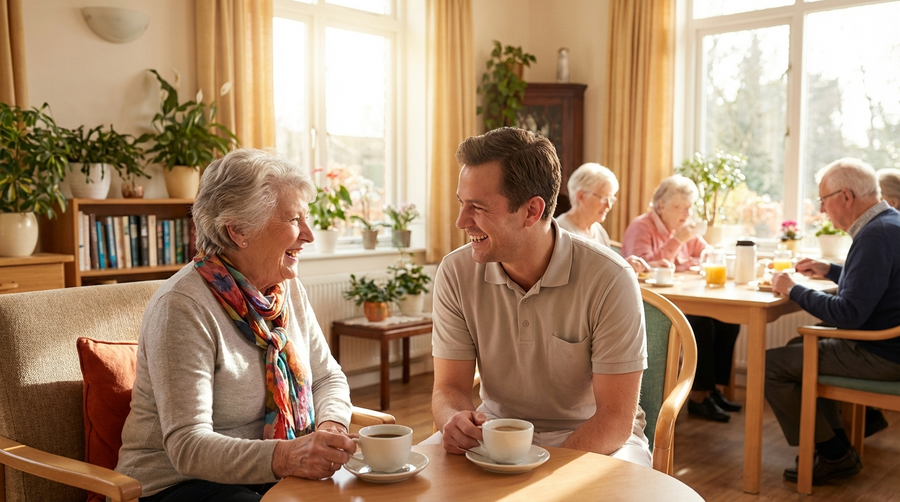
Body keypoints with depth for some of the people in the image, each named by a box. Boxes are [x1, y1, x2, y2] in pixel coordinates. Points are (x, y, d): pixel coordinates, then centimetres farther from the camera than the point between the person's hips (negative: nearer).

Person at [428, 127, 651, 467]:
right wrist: (455, 419, -30)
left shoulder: (609, 280, -20)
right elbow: (449, 388, -5)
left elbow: (616, 419, -19)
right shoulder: (455, 273, -8)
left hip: (591, 440, -2)